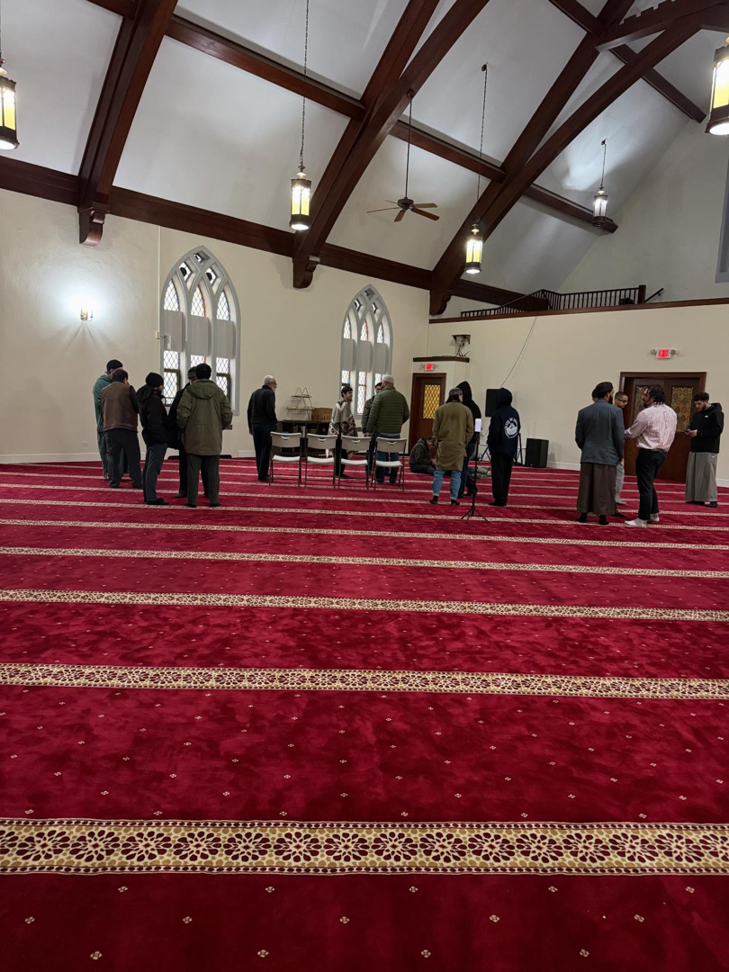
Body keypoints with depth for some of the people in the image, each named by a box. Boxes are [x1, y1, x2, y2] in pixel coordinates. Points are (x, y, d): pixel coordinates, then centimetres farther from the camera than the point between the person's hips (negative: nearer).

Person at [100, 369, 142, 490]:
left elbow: (101, 410, 18)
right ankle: (137, 482, 3)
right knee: (133, 457, 4)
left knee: (113, 457, 9)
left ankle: (113, 482, 8)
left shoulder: (104, 391, 12)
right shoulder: (128, 389, -2)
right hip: (127, 427, -3)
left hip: (109, 428, 3)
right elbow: (138, 407, -3)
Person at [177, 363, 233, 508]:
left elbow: (182, 413, -11)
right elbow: (227, 415, -1)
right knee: (213, 470, 8)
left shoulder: (189, 391, -4)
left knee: (193, 470, 4)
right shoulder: (218, 392, 1)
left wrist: (183, 428, 7)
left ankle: (192, 500, 5)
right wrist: (221, 427, 16)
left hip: (194, 437, -1)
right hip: (213, 438, 1)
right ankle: (214, 500, 9)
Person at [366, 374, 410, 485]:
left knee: (381, 454, 4)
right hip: (396, 432, 3)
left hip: (381, 431, -3)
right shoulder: (401, 396, 5)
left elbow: (373, 415, -8)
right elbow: (406, 414, 8)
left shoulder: (380, 396, -5)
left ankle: (380, 478, 8)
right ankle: (393, 479, 12)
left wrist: (369, 430, -4)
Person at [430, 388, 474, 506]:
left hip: (443, 445, 1)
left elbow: (435, 429, 3)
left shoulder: (440, 409, 1)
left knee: (439, 471, 8)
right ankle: (454, 500, 5)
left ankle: (435, 497, 6)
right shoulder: (466, 410, -1)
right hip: (459, 446, -1)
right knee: (456, 474, 4)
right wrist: (465, 442, 12)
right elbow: (470, 430, 0)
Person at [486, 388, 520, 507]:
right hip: (511, 449, 7)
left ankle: (499, 499, -5)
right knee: (506, 475, 13)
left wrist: (490, 443, 0)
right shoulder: (515, 413, 6)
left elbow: (494, 432, -18)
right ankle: (503, 498, 17)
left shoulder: (498, 414, -17)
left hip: (499, 449, -7)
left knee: (498, 475, -3)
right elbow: (518, 428, 14)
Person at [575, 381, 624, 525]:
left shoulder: (583, 412, 2)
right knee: (604, 488, 4)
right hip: (607, 456, -3)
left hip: (588, 455, 3)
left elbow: (578, 437, 5)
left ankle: (583, 515, 12)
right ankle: (603, 517, 8)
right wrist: (620, 455, 6)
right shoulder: (615, 411, -8)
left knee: (586, 486, 9)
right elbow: (620, 437, -8)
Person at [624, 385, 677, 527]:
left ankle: (642, 520, 1)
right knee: (649, 484, 22)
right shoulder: (671, 413, 9)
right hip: (663, 452, 8)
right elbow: (671, 435, 14)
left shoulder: (646, 413, -15)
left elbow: (632, 433, -8)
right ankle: (654, 514, 27)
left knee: (645, 486, -3)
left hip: (648, 453, -8)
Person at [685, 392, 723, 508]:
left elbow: (718, 430, -17)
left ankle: (710, 499, -2)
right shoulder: (696, 414, 17)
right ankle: (694, 497, 13)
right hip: (695, 448, 8)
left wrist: (699, 432, -19)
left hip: (708, 450, -8)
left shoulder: (716, 412, -7)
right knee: (693, 474, 6)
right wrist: (689, 430, 3)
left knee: (708, 475, -7)